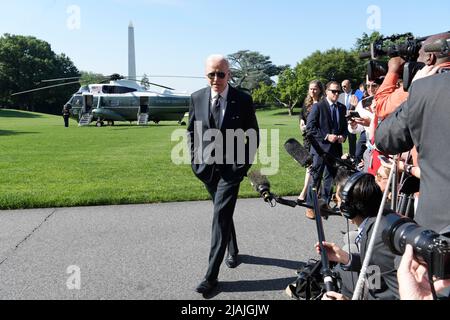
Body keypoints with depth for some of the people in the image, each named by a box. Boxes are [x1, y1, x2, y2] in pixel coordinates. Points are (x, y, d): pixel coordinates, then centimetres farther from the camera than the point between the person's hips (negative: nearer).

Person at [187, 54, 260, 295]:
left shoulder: (243, 100, -9)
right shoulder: (197, 98, -1)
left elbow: (253, 135, 0)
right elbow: (191, 130, 10)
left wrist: (246, 163, -5)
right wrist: (195, 159, 3)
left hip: (232, 167, -4)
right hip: (207, 167, 4)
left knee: (221, 216, -9)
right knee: (223, 213, 19)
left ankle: (212, 275, -3)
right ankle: (233, 251, 43)